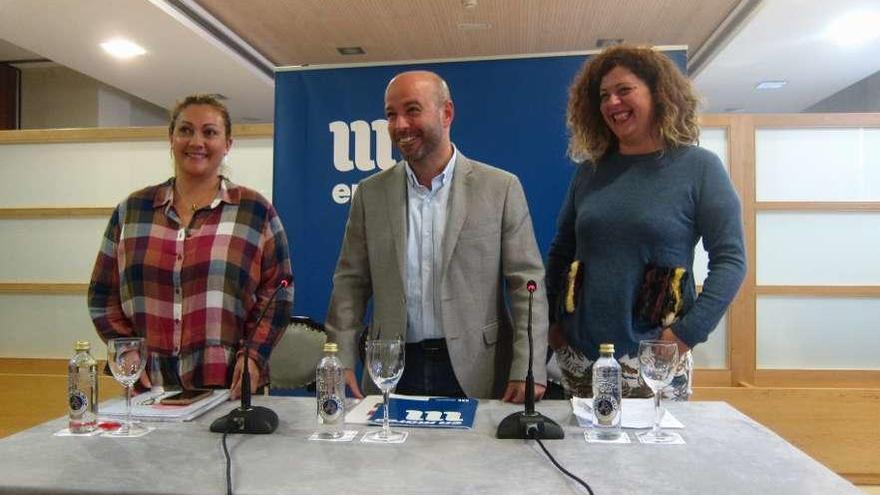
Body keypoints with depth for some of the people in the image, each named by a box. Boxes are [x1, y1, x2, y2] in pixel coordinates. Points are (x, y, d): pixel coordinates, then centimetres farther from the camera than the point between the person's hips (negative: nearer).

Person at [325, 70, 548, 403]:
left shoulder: (501, 189, -3)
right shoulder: (371, 194, 5)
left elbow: (527, 282, -5)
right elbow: (351, 283, 5)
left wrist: (528, 371, -13)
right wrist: (341, 361, -4)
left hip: (475, 375, -1)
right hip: (393, 374, 2)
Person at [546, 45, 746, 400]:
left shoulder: (699, 167, -3)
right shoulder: (590, 171, 8)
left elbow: (730, 259, -6)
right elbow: (561, 253, 13)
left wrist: (688, 332, -14)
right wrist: (551, 320, 4)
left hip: (653, 357, -3)